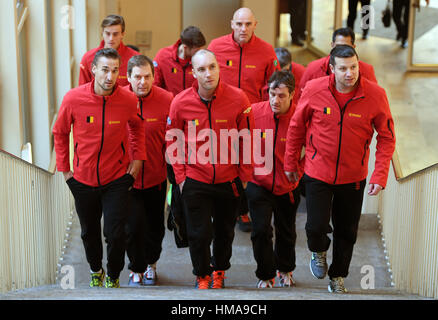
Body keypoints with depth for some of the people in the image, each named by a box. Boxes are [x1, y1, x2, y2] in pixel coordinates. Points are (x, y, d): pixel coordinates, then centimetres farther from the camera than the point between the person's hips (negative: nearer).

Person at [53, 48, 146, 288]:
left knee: (115, 234, -4)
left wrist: (138, 157, 1)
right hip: (83, 178, 1)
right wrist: (64, 168, 3)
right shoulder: (73, 99, -14)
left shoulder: (128, 101, -13)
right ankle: (96, 271, 45)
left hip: (116, 179, -1)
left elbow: (137, 127, 11)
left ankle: (113, 276, 23)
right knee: (89, 232, 18)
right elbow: (60, 133, 4)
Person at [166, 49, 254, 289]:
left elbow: (246, 140, -2)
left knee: (225, 231, 18)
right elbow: (173, 142, 1)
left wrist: (245, 177, 0)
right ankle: (202, 275, 30)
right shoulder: (180, 103, -11)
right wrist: (180, 177, -1)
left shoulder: (238, 99, -12)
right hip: (195, 181, -1)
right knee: (199, 233, 2)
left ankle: (219, 270, 45)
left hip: (229, 181, 1)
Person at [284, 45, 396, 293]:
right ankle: (319, 252, 30)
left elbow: (387, 137, -4)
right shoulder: (314, 90, -12)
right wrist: (290, 163, 8)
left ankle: (338, 277, 36)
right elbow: (296, 127, 2)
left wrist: (380, 175, -12)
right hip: (317, 172, -1)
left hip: (353, 177, 1)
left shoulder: (375, 95, -13)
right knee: (316, 226, -8)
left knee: (347, 232, 12)